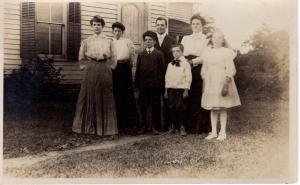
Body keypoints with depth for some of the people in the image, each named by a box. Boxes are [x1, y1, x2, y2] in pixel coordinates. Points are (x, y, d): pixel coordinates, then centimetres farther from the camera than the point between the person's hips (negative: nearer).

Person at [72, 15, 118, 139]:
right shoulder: (86, 41, 8)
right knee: (90, 98, 3)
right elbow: (81, 59, 10)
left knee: (106, 99, 1)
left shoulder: (108, 42, 9)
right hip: (90, 72, 0)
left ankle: (109, 129, 7)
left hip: (105, 72, 0)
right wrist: (87, 67, 0)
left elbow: (112, 59, 10)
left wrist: (109, 68, 0)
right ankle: (89, 128, 13)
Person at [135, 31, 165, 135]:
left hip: (155, 84, -2)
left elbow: (162, 69, 2)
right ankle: (143, 126, 15)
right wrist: (137, 83, 2)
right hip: (143, 84, 2)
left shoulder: (159, 54, 4)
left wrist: (161, 82, -4)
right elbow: (137, 70, 9)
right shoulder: (141, 55, 11)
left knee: (155, 106, 3)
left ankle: (154, 127, 12)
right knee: (142, 106, 5)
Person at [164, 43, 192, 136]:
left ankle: (182, 127, 8)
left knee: (181, 108, -2)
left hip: (181, 88, -5)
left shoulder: (185, 63, -4)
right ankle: (173, 125, 21)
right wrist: (166, 89, 13)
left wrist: (186, 90, -11)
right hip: (171, 88, 5)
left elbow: (188, 77, -7)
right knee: (172, 108, 8)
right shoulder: (170, 64, 12)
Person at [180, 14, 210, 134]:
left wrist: (192, 61, -12)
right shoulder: (185, 38, 20)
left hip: (200, 69, -3)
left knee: (200, 98, -5)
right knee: (189, 98, 1)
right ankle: (190, 125, 8)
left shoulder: (206, 39, 6)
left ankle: (201, 127, 1)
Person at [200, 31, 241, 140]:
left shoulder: (226, 52, -2)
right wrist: (204, 84, 7)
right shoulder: (207, 53, 10)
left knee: (222, 108, 0)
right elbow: (204, 70, 13)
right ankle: (213, 132, 13)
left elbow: (230, 70, -6)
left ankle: (223, 132, 7)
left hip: (222, 81, -4)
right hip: (210, 83, 4)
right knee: (212, 108, 6)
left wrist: (226, 84, -15)